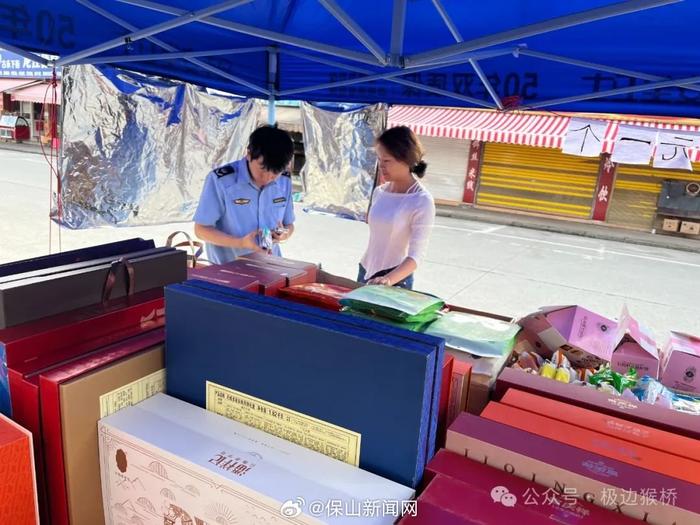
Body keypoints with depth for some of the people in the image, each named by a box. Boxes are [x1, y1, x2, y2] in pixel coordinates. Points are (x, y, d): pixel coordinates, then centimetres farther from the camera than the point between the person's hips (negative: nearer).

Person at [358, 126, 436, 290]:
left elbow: (416, 256, -20)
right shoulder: (379, 192, 3)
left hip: (396, 279, -6)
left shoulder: (422, 201, -15)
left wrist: (388, 279, -35)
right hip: (366, 273, 6)